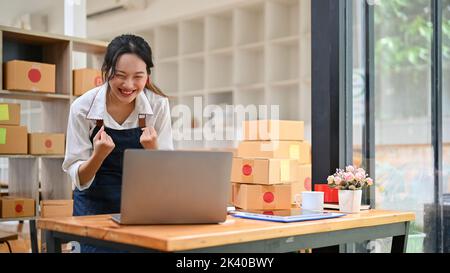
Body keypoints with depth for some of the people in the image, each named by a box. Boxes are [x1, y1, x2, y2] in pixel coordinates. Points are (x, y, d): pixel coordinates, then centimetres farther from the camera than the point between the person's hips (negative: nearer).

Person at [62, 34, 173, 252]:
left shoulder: (158, 105, -10)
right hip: (95, 205, -1)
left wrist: (152, 149, -26)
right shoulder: (83, 107, -13)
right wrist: (99, 155, -28)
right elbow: (79, 180, -9)